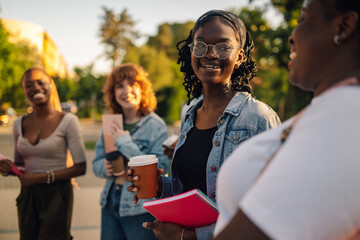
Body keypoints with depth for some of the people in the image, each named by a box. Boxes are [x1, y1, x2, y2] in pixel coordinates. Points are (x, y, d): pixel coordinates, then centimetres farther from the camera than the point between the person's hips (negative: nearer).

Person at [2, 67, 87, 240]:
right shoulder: (19, 124, 6)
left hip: (57, 193, -4)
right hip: (27, 194, 5)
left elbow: (80, 168, -11)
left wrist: (42, 177, -16)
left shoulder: (68, 121, -9)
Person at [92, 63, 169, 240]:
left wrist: (125, 143, -18)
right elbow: (96, 164, 15)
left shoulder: (156, 126, -9)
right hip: (110, 204, 5)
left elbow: (160, 170, -19)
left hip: (141, 210, -5)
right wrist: (105, 167, -9)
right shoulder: (110, 125, 8)